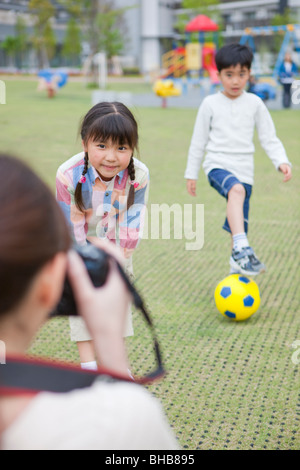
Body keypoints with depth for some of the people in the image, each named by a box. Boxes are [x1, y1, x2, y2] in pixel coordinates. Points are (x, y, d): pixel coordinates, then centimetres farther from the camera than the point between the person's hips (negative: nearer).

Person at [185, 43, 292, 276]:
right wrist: (191, 174, 12)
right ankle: (242, 249, -45)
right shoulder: (211, 104, 2)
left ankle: (238, 267, 27)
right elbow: (198, 141, 9)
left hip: (244, 171, 3)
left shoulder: (254, 103, 5)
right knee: (236, 189, -36)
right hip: (218, 165, -3)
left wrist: (282, 161, -9)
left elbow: (269, 137, 7)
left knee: (240, 227, 6)